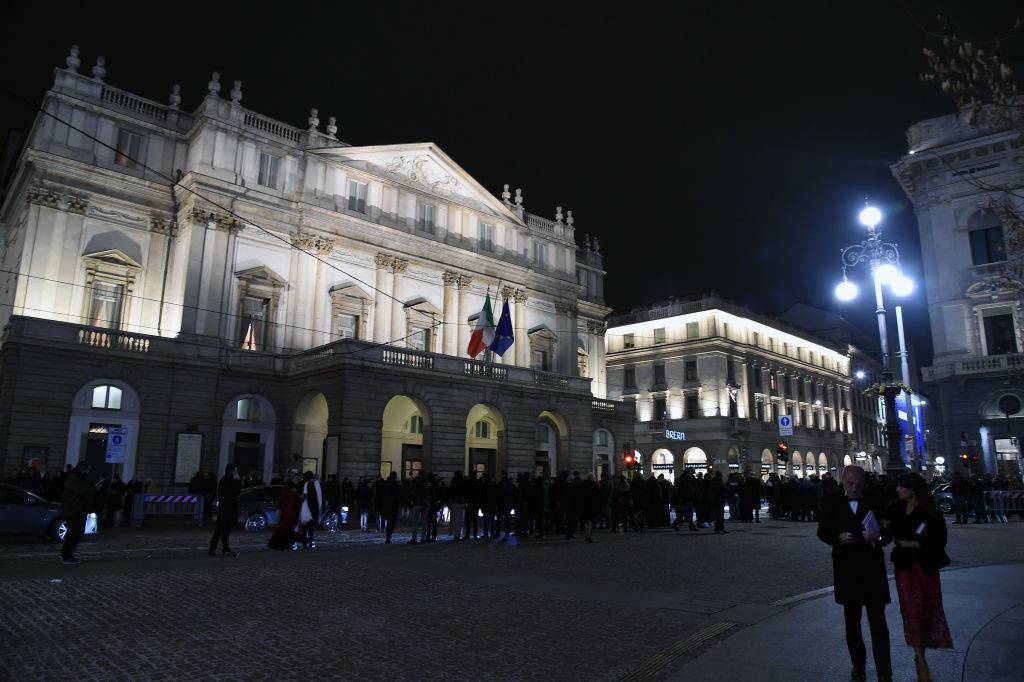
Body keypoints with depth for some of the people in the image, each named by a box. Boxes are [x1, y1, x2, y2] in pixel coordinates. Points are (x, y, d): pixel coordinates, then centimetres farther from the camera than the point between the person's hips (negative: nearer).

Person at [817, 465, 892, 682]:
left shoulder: (874, 503, -1)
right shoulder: (831, 503, 1)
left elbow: (888, 533, 2)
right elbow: (822, 532, 3)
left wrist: (878, 538, -20)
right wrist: (839, 537, -17)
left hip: (872, 568, -2)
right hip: (846, 568, 2)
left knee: (878, 622, -3)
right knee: (852, 621, 15)